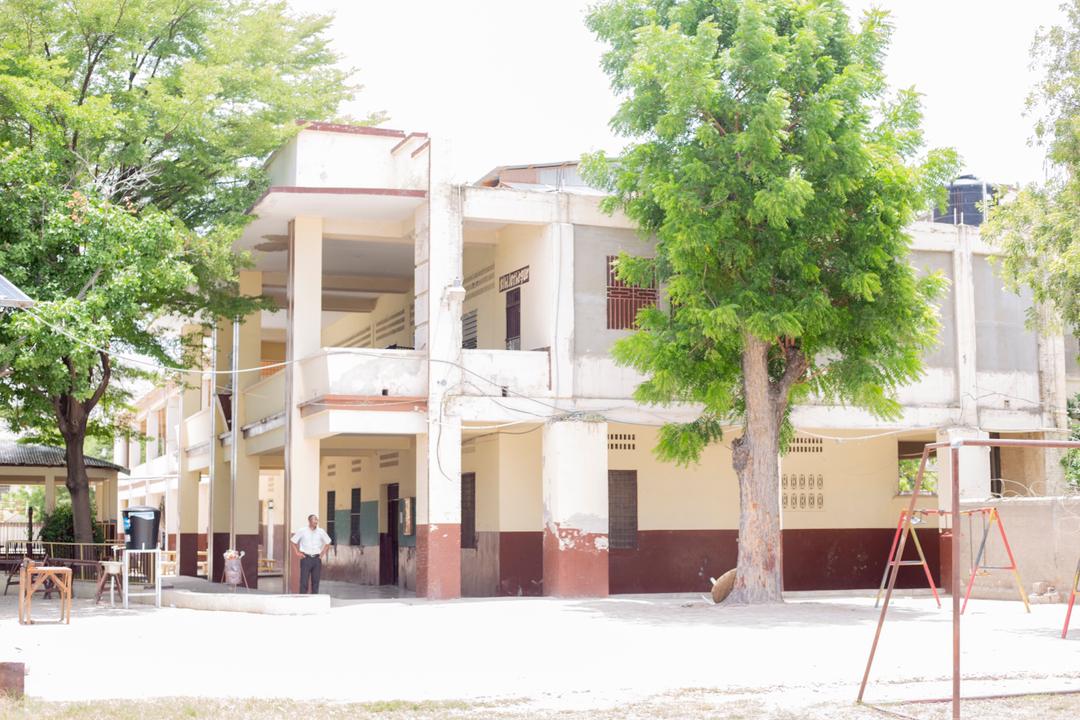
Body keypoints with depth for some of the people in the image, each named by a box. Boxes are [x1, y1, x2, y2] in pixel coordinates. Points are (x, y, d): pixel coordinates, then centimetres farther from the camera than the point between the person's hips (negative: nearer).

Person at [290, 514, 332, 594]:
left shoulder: (321, 532, 4)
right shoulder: (302, 531, -2)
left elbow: (328, 542, 17)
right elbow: (293, 542, 6)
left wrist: (323, 553, 8)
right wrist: (297, 553, -1)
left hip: (316, 558, 3)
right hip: (306, 558, -3)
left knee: (315, 581, 6)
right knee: (304, 581, -5)